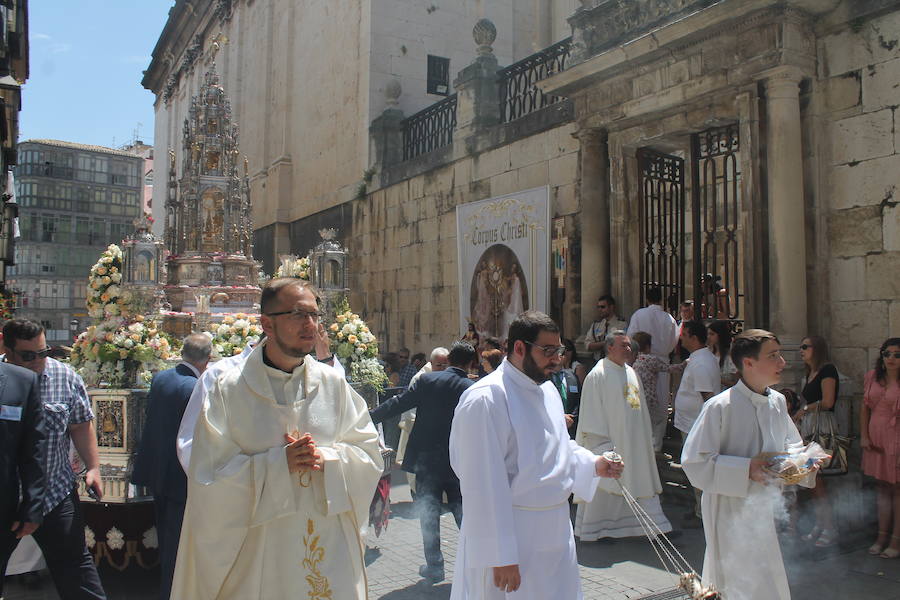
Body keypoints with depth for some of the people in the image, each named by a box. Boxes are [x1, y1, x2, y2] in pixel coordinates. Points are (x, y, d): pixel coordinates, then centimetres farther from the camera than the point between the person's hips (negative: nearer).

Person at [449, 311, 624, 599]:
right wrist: (501, 556, -20)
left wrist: (593, 464, 7)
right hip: (512, 536, -8)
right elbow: (484, 484, -21)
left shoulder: (547, 389, 9)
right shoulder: (486, 399, -20)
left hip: (556, 530, 8)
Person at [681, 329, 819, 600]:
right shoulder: (720, 407, -18)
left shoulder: (777, 402, 5)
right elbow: (694, 462, -18)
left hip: (773, 510, 7)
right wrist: (746, 469, -23)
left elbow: (790, 445, 20)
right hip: (734, 514, -7)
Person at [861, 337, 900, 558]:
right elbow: (865, 409, 12)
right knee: (882, 489, 14)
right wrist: (864, 436, 6)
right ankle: (882, 537, 23)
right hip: (876, 440, 5)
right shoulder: (872, 377, 6)